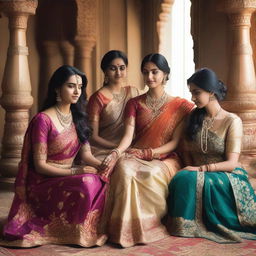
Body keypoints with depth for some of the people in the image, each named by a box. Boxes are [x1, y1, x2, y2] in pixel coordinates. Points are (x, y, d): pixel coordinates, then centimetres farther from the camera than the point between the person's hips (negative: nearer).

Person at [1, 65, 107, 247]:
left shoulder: (77, 117, 9)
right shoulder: (43, 120, -14)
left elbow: (86, 155, 4)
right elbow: (40, 165, -15)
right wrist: (74, 172, -24)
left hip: (67, 178, 7)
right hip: (43, 183, -6)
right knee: (87, 183, -33)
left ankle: (96, 228, -2)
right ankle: (78, 232, -11)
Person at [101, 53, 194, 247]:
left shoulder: (179, 106, 7)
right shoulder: (134, 103, 12)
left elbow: (175, 142, -1)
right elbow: (128, 135, -3)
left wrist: (149, 153, -15)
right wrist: (116, 153, -25)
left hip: (164, 159, -1)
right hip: (136, 156, 2)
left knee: (151, 174, -38)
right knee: (125, 170, -35)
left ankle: (150, 226, -20)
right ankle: (128, 229, -29)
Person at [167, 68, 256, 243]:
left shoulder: (232, 121, -6)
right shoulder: (194, 118, 11)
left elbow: (231, 163, -11)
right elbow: (187, 151, 13)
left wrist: (199, 169, -20)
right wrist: (190, 168, -8)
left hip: (226, 175, -4)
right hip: (199, 174, 4)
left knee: (192, 181, -36)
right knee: (182, 179, -33)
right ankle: (186, 224, -16)